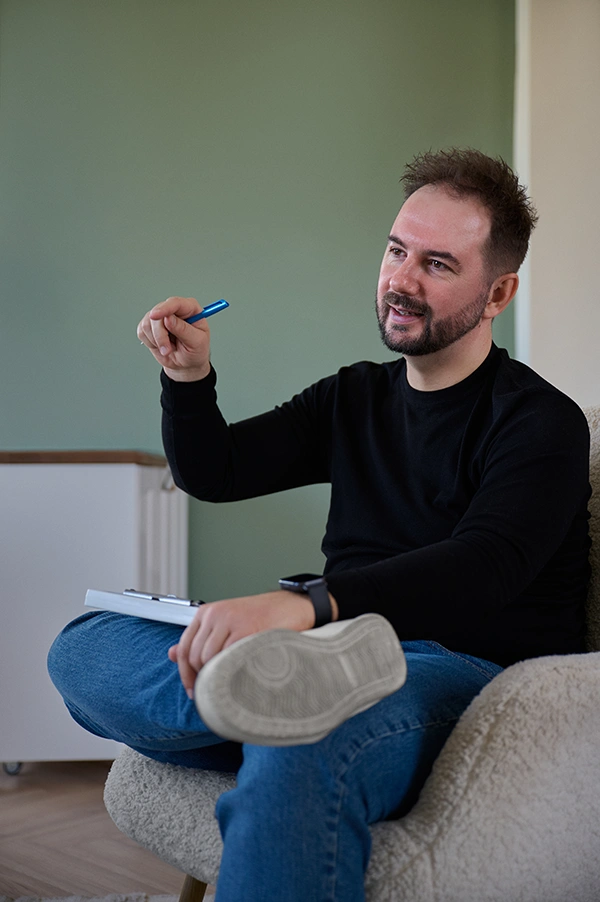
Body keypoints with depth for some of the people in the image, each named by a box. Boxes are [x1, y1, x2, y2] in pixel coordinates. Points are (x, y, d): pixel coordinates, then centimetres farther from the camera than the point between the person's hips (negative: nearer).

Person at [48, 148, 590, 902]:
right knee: (81, 649, -18)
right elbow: (212, 473, 23)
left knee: (302, 749, -43)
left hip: (473, 677, -7)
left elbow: (481, 570, -21)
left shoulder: (541, 422, -2)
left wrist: (303, 605, -37)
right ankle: (303, 680, -40)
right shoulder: (355, 398, 21)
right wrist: (188, 377, 3)